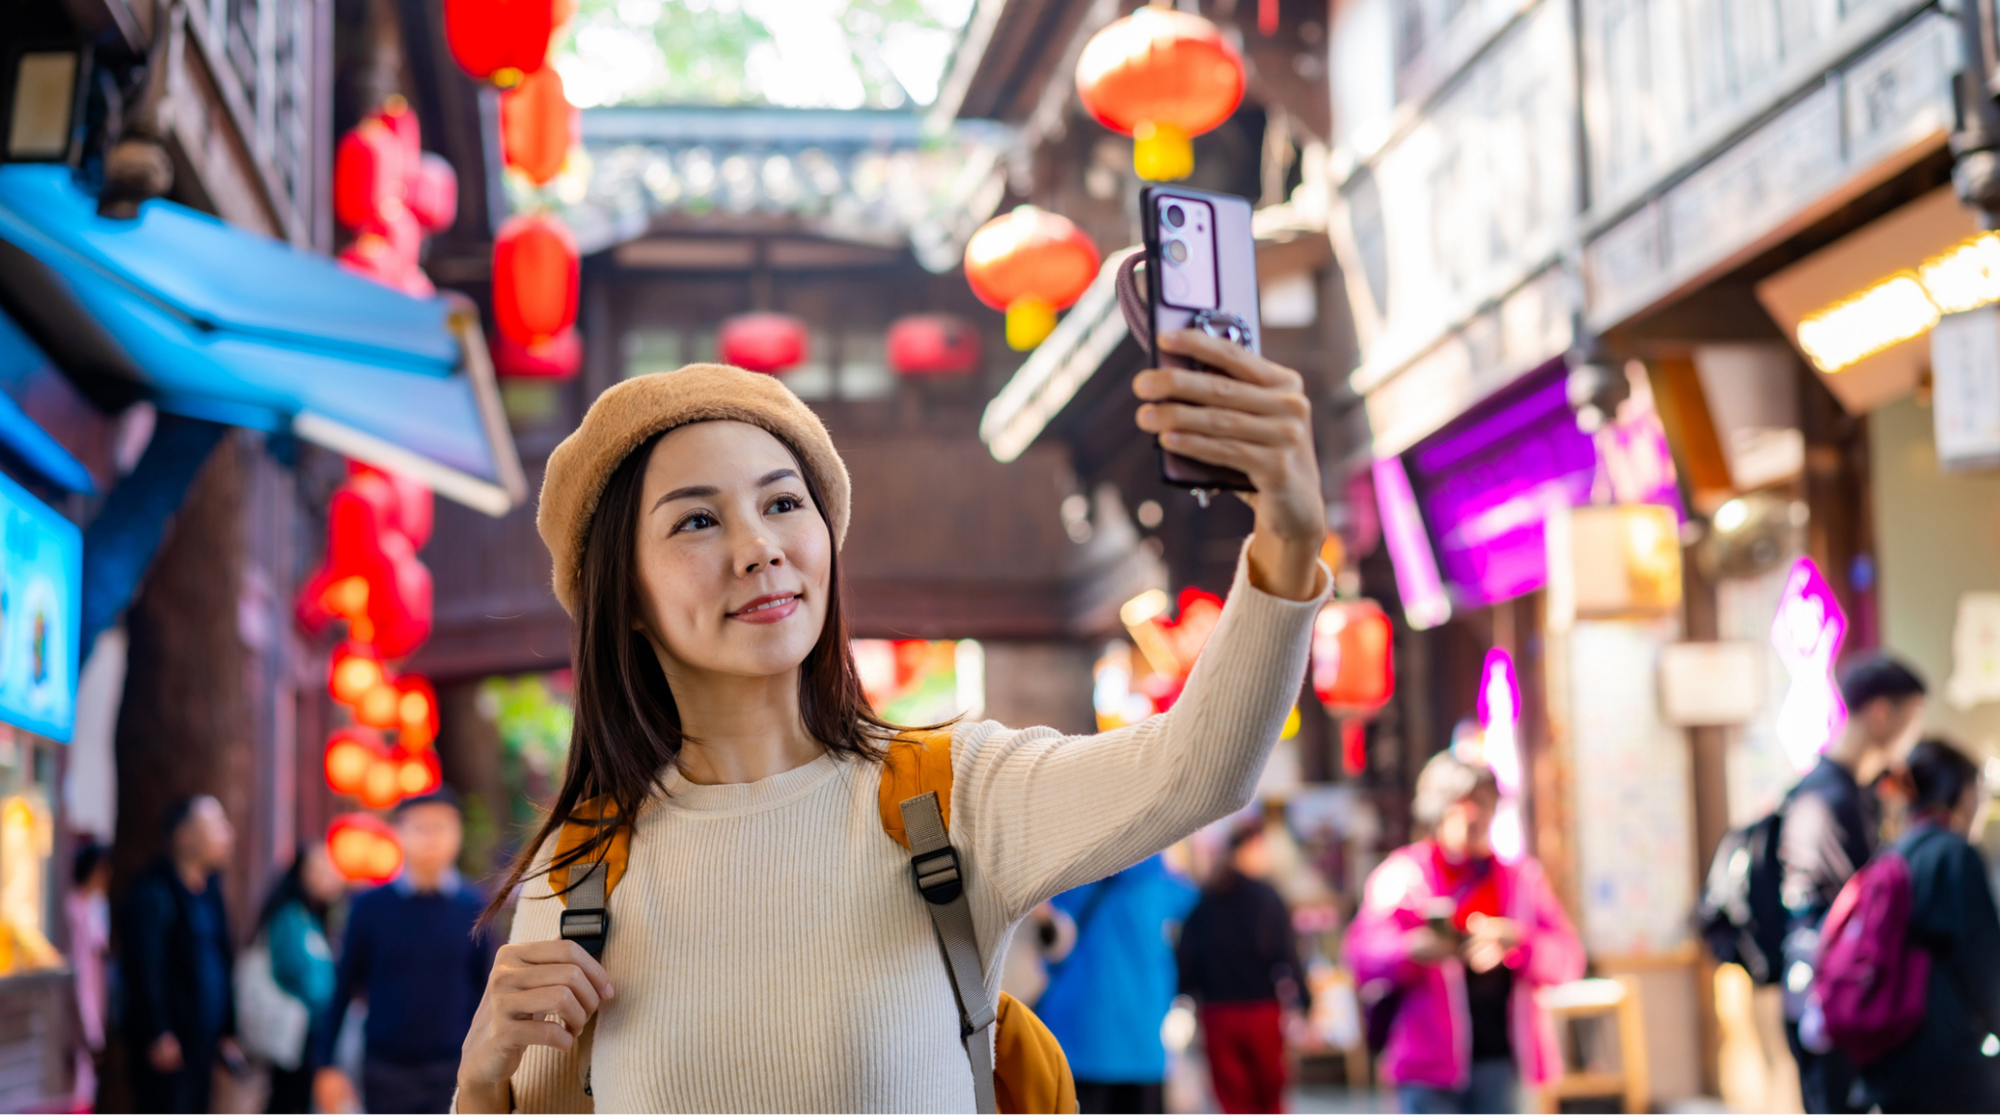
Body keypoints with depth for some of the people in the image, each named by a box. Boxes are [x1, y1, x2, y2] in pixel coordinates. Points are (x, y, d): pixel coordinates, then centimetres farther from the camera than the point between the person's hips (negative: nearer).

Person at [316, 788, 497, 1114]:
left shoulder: (475, 907, 1)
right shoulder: (371, 907, 0)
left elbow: (487, 989, 8)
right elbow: (343, 986, 6)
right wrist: (326, 1064, 5)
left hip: (453, 1073, 0)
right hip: (386, 1072, 0)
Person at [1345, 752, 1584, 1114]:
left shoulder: (1521, 877, 13)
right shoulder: (1403, 874, 3)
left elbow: (1567, 958, 7)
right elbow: (1363, 954, -5)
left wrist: (1516, 942, -13)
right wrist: (1412, 951, -25)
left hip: (1498, 1058, 3)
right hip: (1429, 1058, -3)